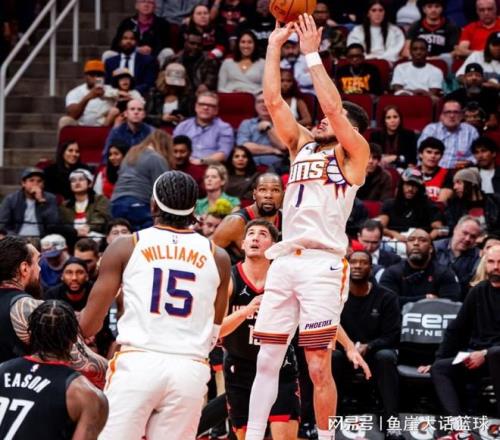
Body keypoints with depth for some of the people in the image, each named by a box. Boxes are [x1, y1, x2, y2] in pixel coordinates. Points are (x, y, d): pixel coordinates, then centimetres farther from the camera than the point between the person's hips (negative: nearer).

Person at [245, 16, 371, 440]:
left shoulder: (354, 153, 4)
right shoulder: (303, 144, 21)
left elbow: (332, 106, -11)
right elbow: (274, 100, 14)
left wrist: (312, 54, -8)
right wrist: (275, 45, 9)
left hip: (322, 262, -6)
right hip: (284, 261, 6)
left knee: (319, 367, -7)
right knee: (267, 361, 3)